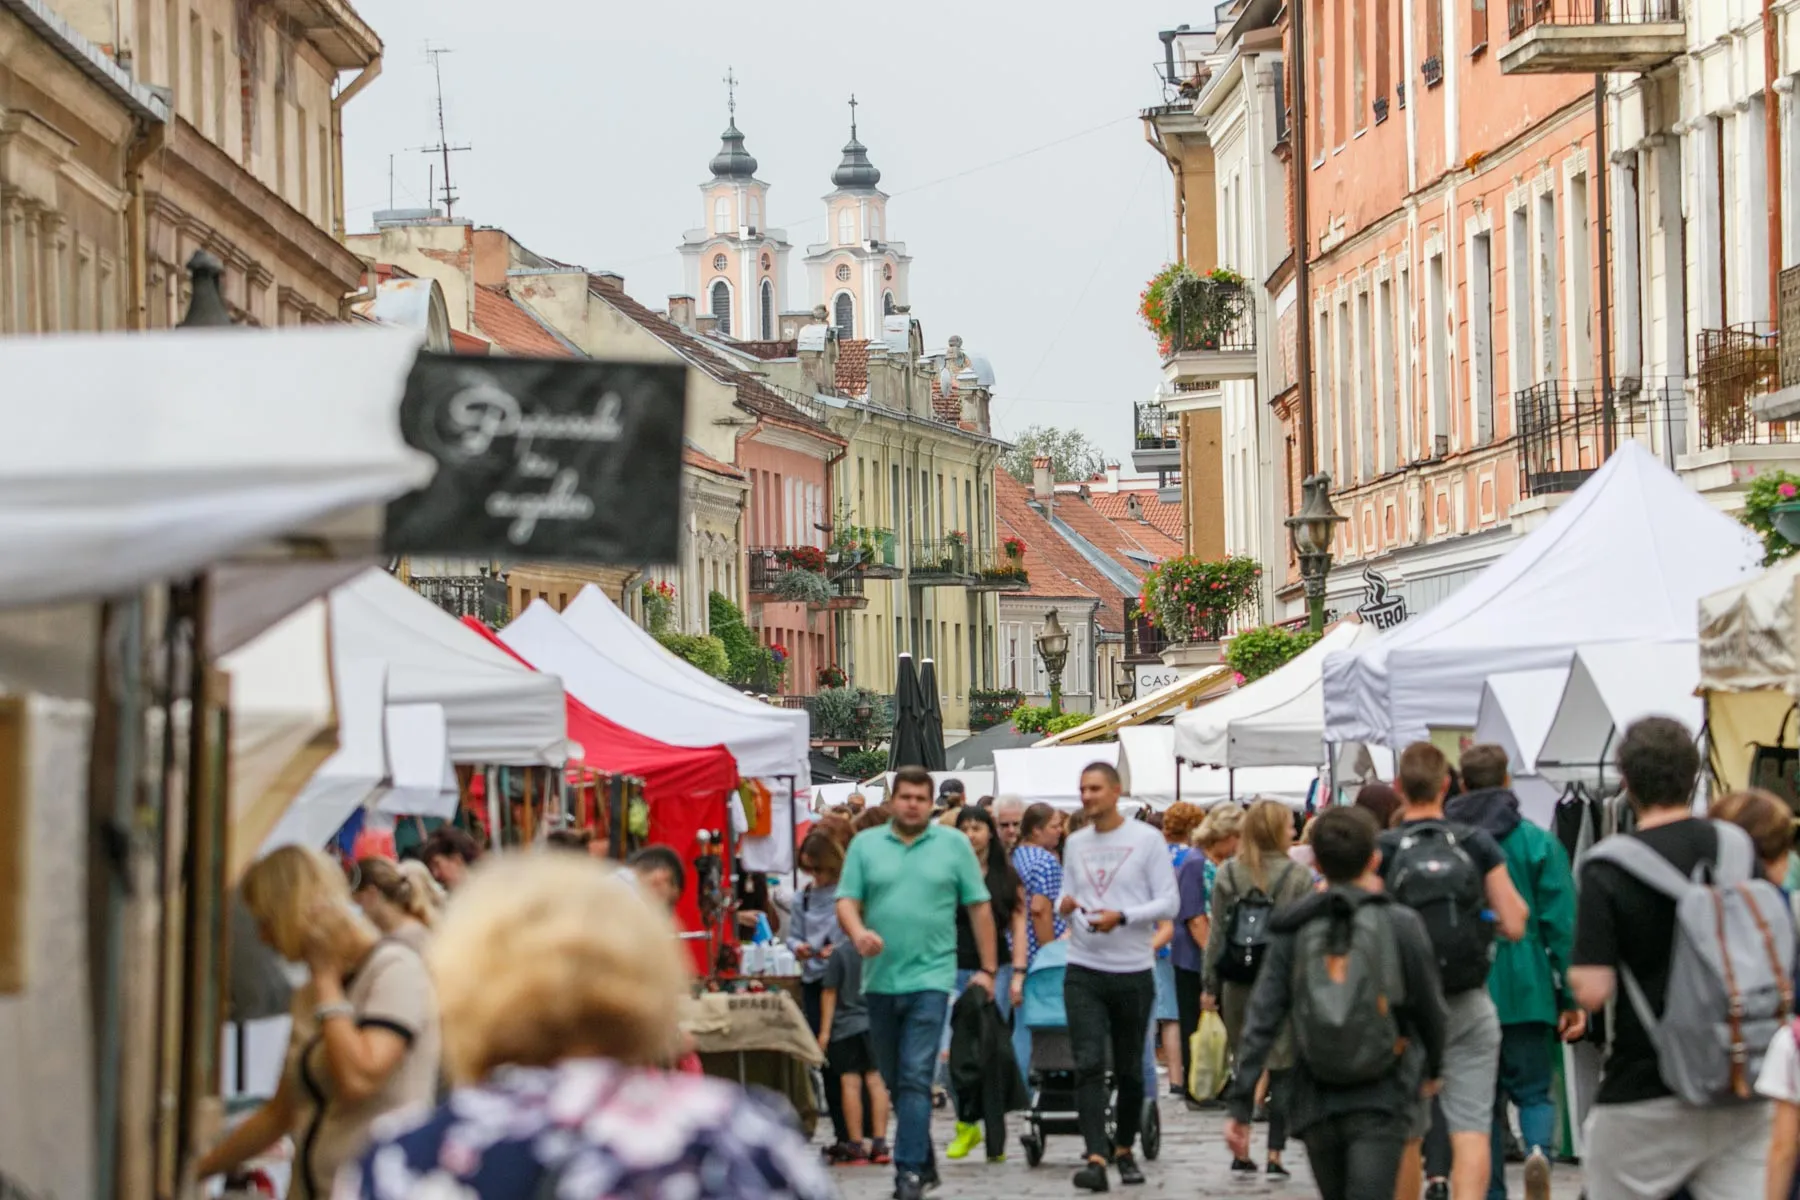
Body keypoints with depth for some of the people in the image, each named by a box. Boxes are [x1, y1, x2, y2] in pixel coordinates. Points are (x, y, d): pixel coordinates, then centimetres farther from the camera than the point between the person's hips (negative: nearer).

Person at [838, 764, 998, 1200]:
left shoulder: (954, 845, 4)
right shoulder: (865, 845, 7)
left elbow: (979, 907, 6)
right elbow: (846, 902, 2)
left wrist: (987, 968, 2)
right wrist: (858, 932, -20)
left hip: (930, 976, -3)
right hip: (880, 979, 3)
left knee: (916, 1077, -12)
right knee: (893, 1079, 12)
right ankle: (924, 1161, 25)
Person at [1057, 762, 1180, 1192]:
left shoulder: (1146, 839, -2)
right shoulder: (1075, 843, 11)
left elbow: (1169, 904, -5)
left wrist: (1122, 917, -18)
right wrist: (1064, 906, -7)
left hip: (1133, 972, -2)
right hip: (1084, 971, 2)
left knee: (1130, 1069, 10)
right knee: (1089, 1064, -12)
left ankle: (1124, 1150, 27)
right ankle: (1095, 1158, -18)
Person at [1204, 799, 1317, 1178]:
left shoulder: (1226, 874, 2)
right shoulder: (1298, 876, -5)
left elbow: (1216, 933, 3)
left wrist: (1211, 984, 8)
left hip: (1238, 986, 3)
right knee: (1281, 1071, 4)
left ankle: (1241, 1154, 12)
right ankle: (1274, 1155, -1)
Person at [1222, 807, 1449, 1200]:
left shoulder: (1293, 930, -1)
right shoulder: (1401, 925, -5)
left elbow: (1262, 1020, -4)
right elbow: (1430, 1008, 4)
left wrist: (1240, 1105, -2)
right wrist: (1433, 1066, 25)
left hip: (1316, 1104, 3)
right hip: (1382, 1101, -3)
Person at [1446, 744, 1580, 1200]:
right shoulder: (1538, 844, -3)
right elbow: (1561, 924, -6)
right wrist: (1573, 998, -3)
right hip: (1527, 991, -1)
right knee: (1534, 1090, 8)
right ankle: (1539, 1151, -21)